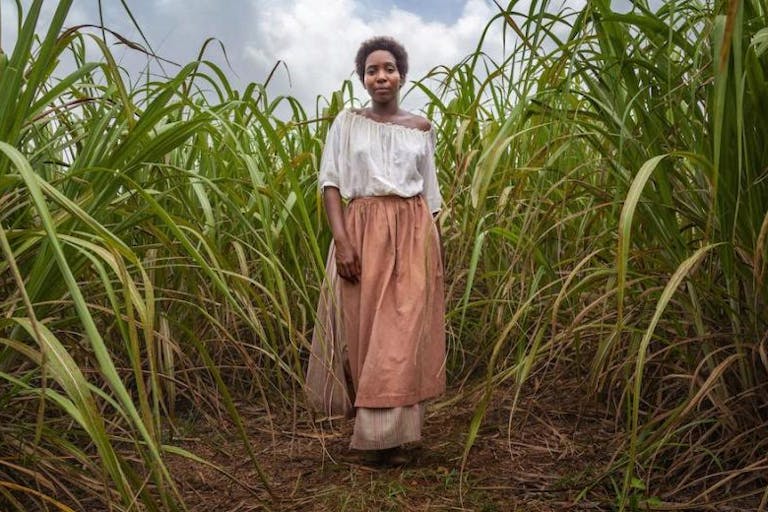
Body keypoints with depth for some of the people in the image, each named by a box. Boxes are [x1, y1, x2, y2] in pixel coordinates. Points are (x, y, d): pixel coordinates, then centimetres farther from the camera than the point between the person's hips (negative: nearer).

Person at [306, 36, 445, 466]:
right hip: (363, 233, -1)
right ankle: (373, 429, 17)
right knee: (363, 331, 1)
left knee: (405, 333, -3)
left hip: (413, 236, 1)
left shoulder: (421, 128, 12)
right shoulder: (348, 122, 6)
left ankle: (390, 433, 8)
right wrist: (342, 240, -14)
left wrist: (438, 248, 10)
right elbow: (331, 183, -1)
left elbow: (431, 194, 14)